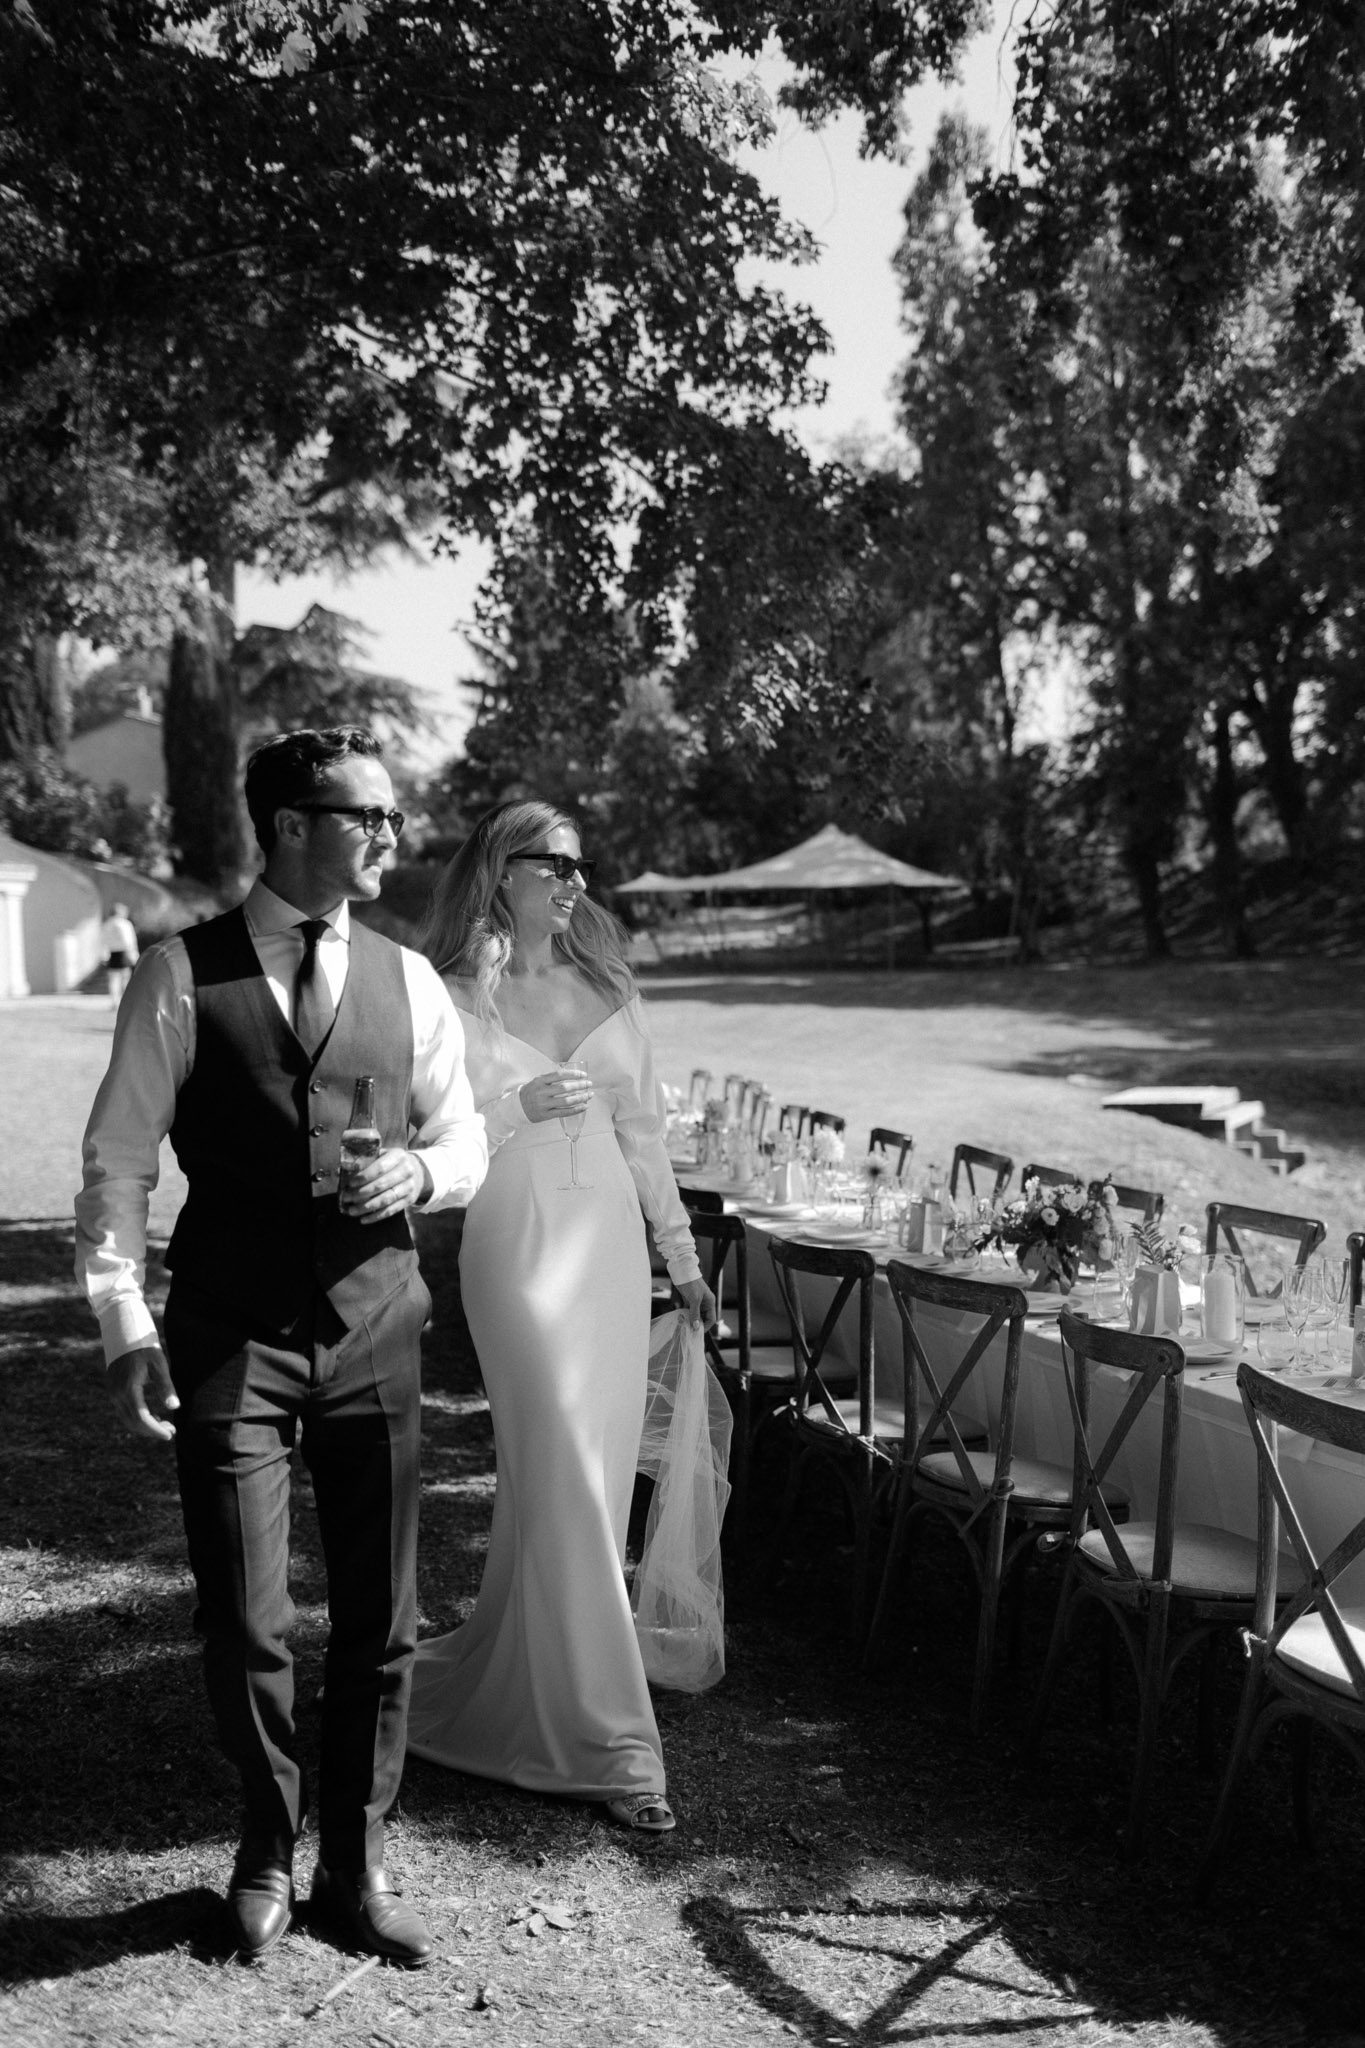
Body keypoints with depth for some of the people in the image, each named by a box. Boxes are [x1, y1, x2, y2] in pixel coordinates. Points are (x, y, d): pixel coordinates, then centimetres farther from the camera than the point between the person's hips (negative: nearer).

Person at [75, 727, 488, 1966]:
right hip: (228, 1337, -3)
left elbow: (467, 1140, 11)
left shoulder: (406, 980, 4)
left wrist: (423, 1170, -11)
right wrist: (126, 1326, -9)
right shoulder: (181, 977, -5)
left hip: (374, 1326, 3)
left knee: (381, 1620, 10)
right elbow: (117, 1164, -3)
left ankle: (357, 1864, 31)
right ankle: (269, 1849, 34)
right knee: (244, 1627, 6)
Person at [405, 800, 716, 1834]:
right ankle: (610, 1744, 2)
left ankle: (505, 1675, 32)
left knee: (594, 1478, 10)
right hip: (518, 1243, -5)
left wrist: (683, 1255, 17)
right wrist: (520, 1109, -19)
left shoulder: (608, 987, 11)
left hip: (612, 1242, 6)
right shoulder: (457, 998, -2)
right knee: (567, 1484, -7)